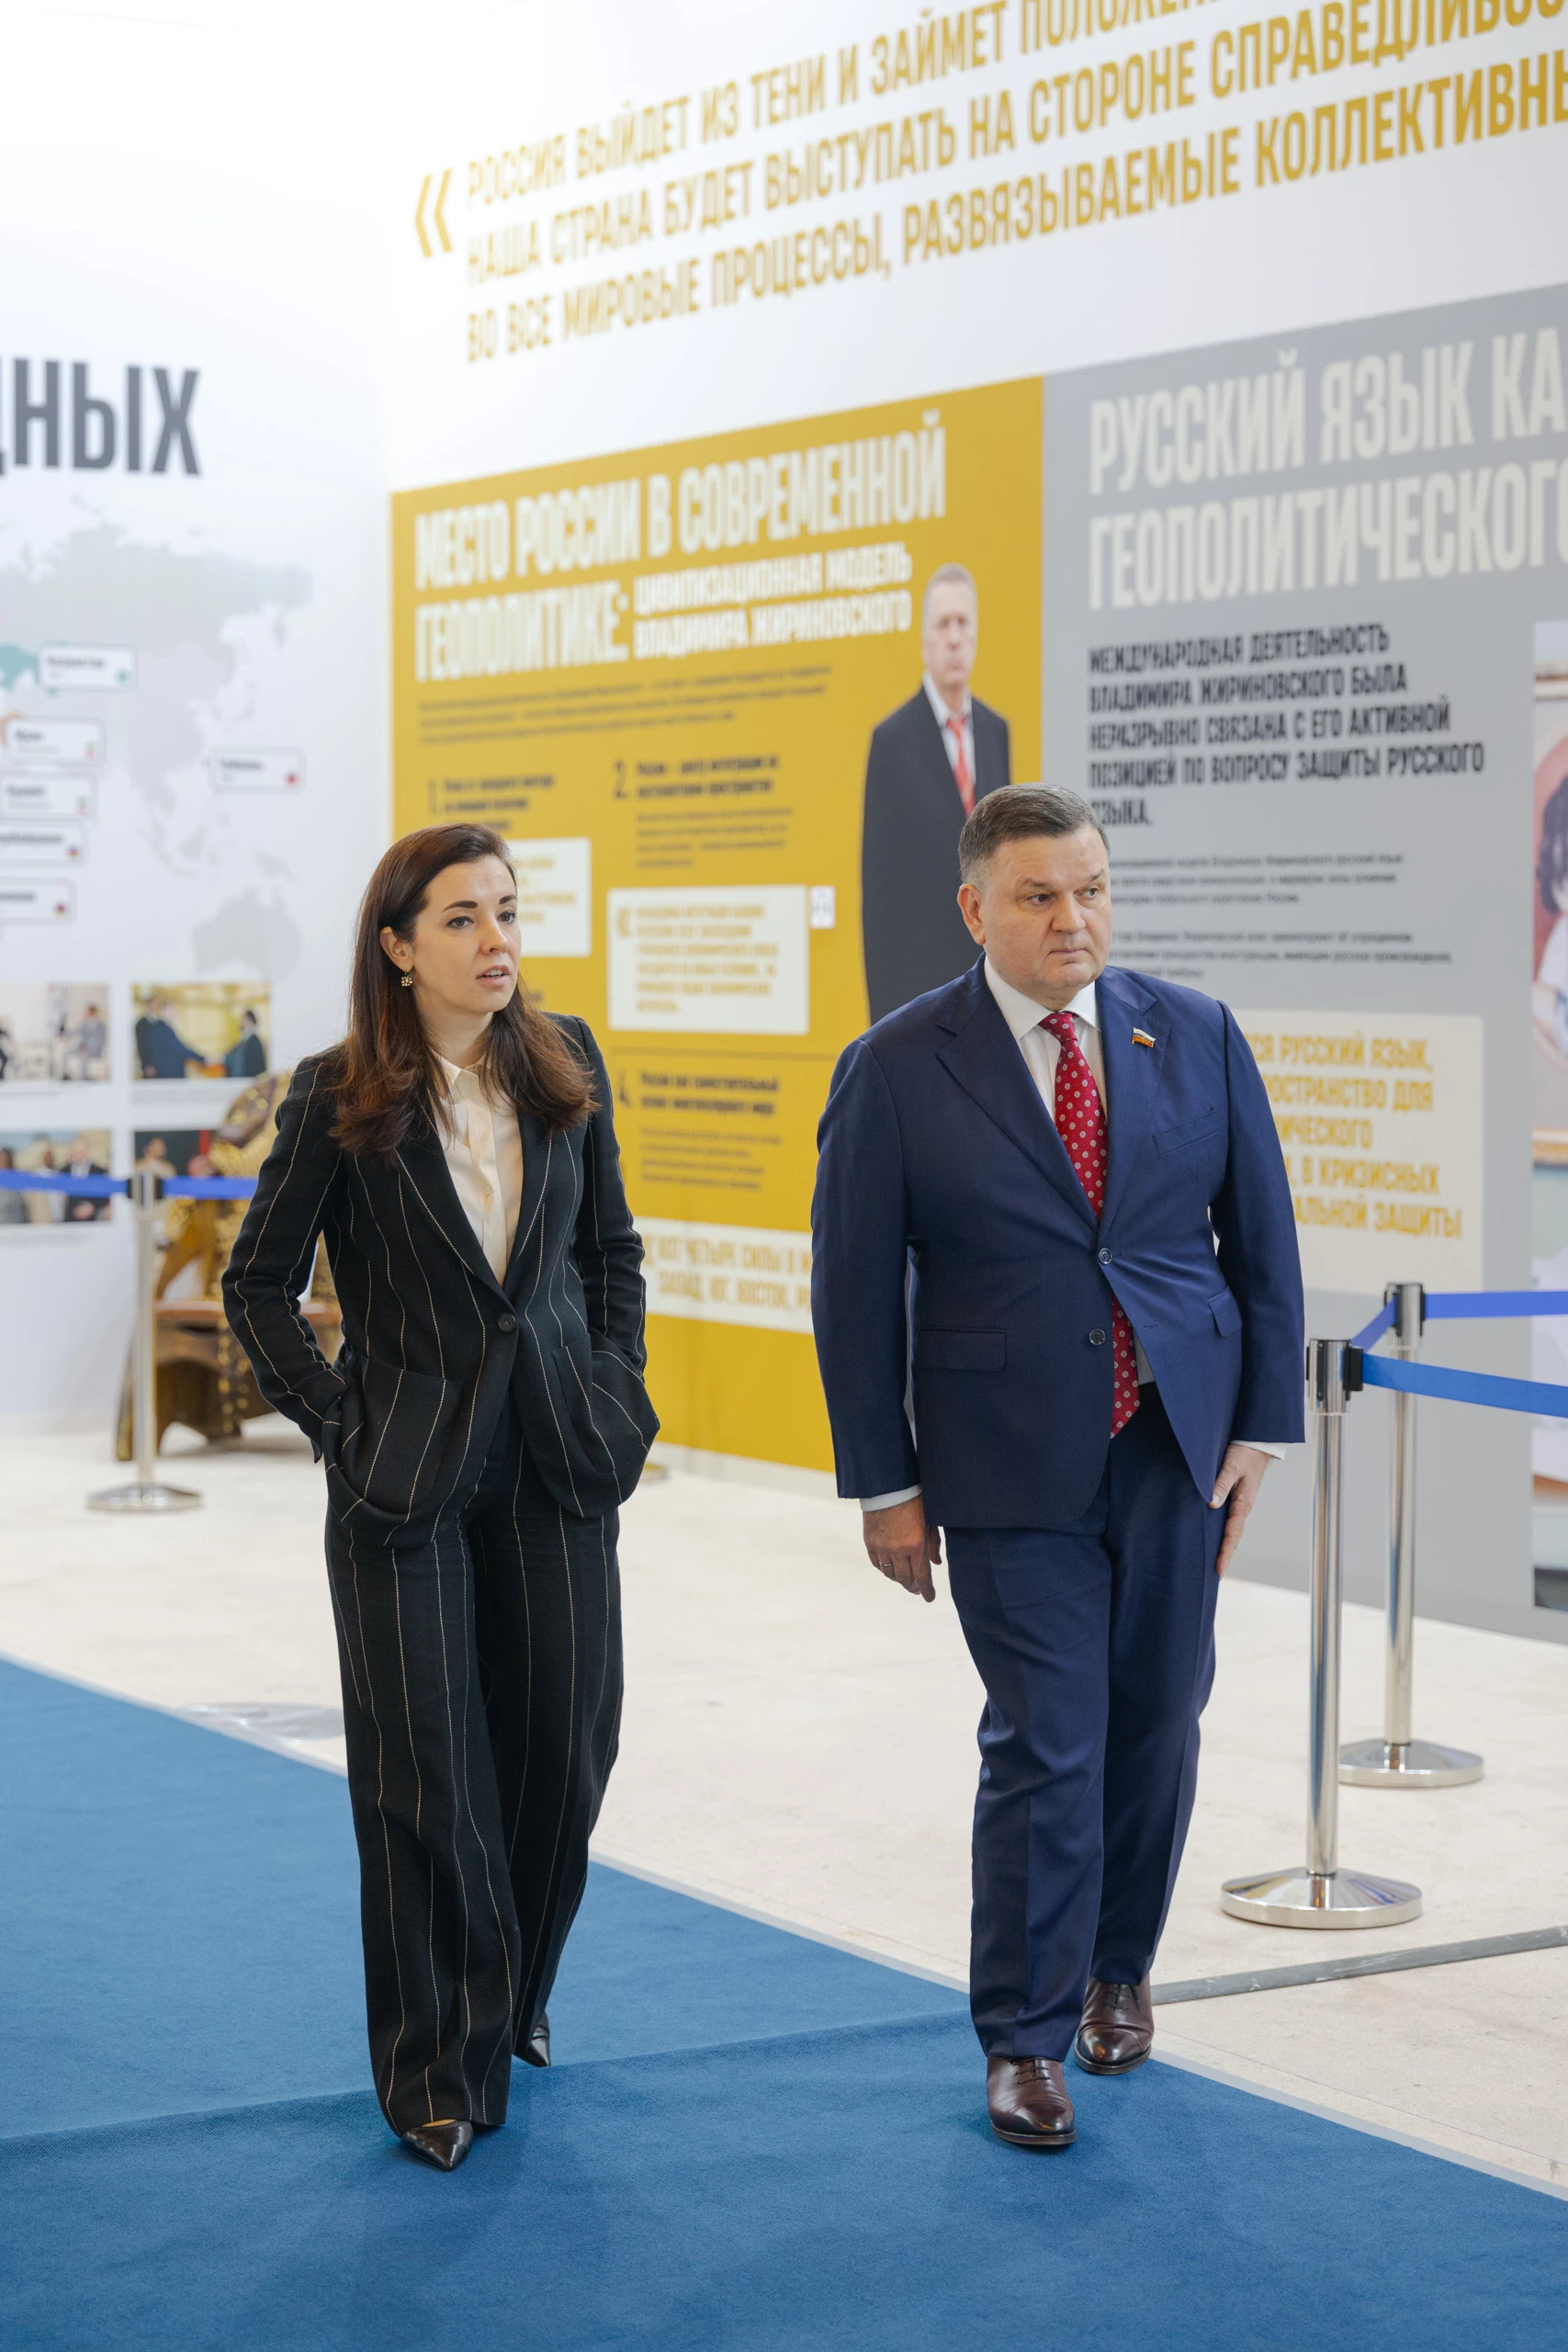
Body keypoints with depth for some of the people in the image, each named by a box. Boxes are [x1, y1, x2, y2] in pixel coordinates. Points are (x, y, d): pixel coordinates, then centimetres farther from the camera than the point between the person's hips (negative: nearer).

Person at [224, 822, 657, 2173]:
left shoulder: (566, 1066, 4)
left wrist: (617, 1392, 4)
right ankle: (440, 2071, 13)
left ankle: (516, 1995, 33)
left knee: (564, 1744, 8)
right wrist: (340, 1427, -6)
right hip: (409, 1474, -3)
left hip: (558, 1463, 4)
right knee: (427, 1770, 0)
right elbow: (259, 1284, 0)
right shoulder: (340, 1099, -7)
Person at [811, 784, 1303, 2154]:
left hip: (1177, 1455, 3)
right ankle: (1026, 2037, 10)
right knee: (1047, 1744, -4)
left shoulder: (1197, 1038, 2)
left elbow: (1263, 1239, 7)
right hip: (1010, 1471, -3)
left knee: (1155, 1726, 12)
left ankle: (1117, 1969, 34)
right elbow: (855, 1289, -2)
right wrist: (884, 1485, -3)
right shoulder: (898, 1070, -6)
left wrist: (1260, 1424, 2)